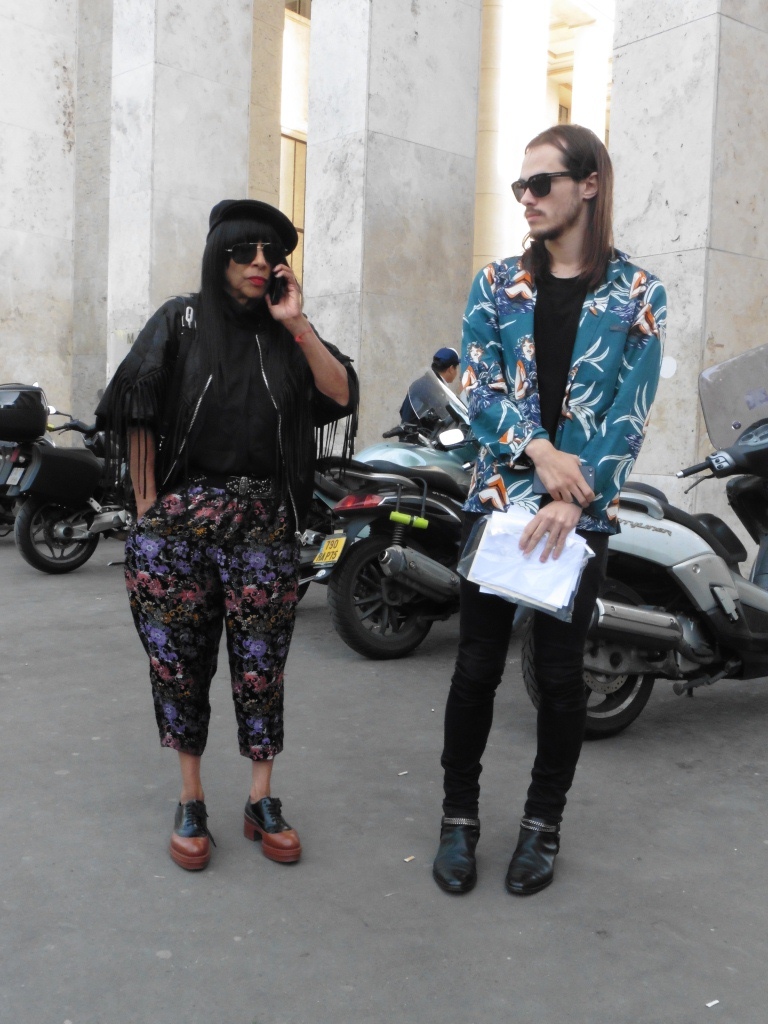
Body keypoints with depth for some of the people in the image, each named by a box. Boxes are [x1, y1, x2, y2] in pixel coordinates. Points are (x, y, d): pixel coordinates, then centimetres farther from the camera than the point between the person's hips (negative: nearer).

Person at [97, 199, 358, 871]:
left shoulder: (286, 332, 11)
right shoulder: (180, 320, 6)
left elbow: (340, 394, -2)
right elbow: (138, 416, 1)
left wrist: (295, 324, -6)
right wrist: (148, 507, -4)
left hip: (263, 521, 1)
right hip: (178, 518, -1)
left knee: (262, 663, 3)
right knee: (179, 661, 5)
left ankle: (262, 802, 17)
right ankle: (191, 801, 20)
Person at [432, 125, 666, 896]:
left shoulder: (637, 294, 2)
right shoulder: (498, 284, 8)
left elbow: (629, 414, -5)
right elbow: (479, 387, -1)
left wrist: (571, 501, -17)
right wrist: (538, 450, -18)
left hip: (583, 513, -1)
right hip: (498, 497, 2)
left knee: (560, 671, 7)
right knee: (478, 665, 4)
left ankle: (543, 822, 25)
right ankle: (459, 817, 20)